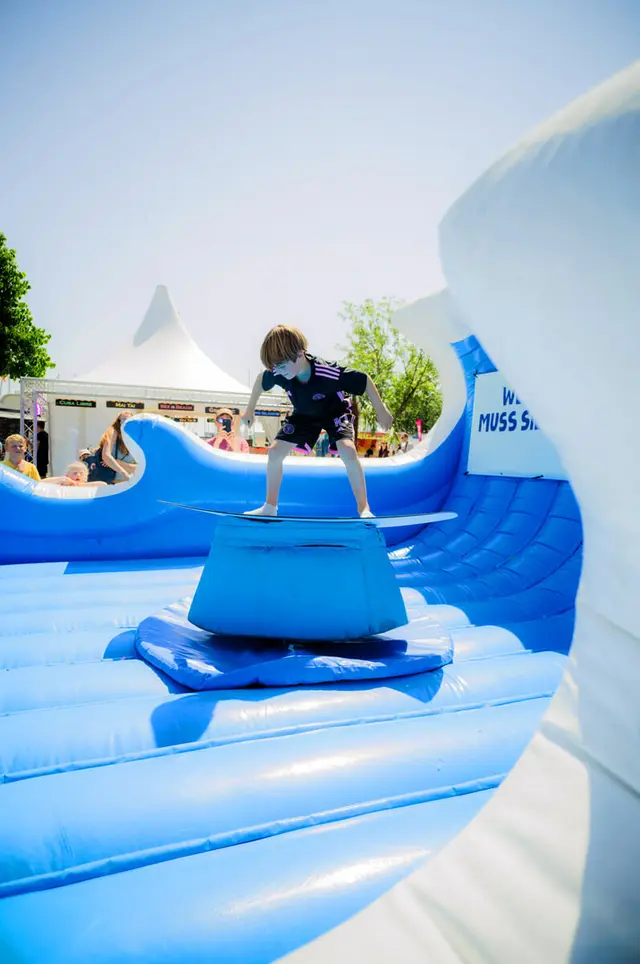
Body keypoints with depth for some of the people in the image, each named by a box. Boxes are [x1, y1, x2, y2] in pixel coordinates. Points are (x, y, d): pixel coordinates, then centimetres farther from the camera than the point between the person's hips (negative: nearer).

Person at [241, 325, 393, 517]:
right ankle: (270, 507, 13)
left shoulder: (328, 373, -42)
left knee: (348, 451, -29)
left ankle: (364, 508, -13)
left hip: (335, 411, -4)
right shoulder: (278, 373, -29)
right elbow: (261, 380, -4)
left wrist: (381, 410, -21)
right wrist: (250, 409, 6)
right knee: (275, 452, -4)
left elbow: (364, 380, -29)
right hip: (304, 414, 4)